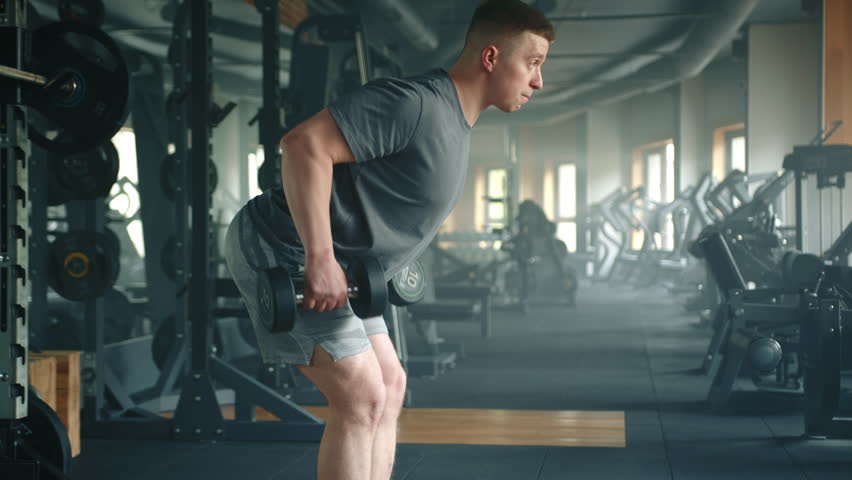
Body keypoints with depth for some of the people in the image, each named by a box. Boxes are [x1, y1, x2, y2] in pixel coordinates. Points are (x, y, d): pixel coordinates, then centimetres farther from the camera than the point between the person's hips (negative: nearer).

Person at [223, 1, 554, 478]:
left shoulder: (456, 121, 10)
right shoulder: (417, 103, -23)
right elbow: (304, 144, -30)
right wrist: (320, 258, -29)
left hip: (334, 266, 10)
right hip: (283, 252, -10)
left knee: (389, 387, 10)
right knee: (361, 397, -12)